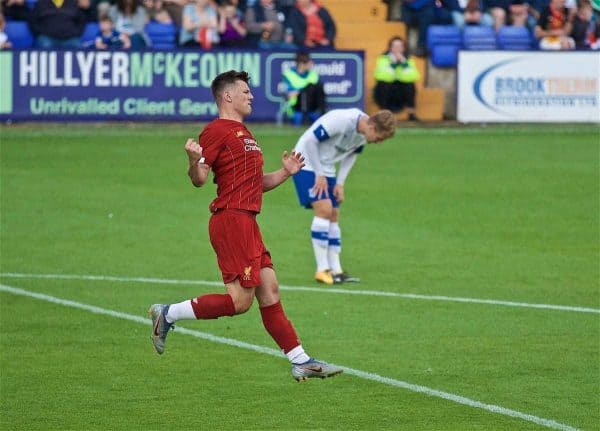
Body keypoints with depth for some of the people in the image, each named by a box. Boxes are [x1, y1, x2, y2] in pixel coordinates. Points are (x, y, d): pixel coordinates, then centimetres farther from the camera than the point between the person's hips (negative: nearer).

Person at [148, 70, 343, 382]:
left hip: (247, 222, 10)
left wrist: (284, 173, 16)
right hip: (231, 219, -10)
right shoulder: (217, 131, -7)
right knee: (239, 301, -11)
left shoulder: (243, 133, 23)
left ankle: (300, 362, 8)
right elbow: (199, 179, -15)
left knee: (269, 292, 8)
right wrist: (194, 161, -36)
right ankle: (168, 315, -1)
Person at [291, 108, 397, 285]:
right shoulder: (341, 120, -30)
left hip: (326, 169, 9)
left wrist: (340, 183, 3)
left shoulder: (364, 133, -4)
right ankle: (322, 270, -16)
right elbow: (310, 140, -24)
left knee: (333, 215, 5)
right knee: (324, 209, -18)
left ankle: (335, 270, 8)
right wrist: (319, 175, -19)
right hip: (307, 163, -8)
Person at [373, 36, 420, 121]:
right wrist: (393, 64, -29)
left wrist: (404, 63, -26)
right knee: (384, 84, -31)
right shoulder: (384, 59, -9)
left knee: (410, 85, -25)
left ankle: (411, 113, -18)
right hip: (385, 94, -1)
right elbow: (383, 77, -26)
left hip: (401, 95, 1)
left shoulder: (408, 59, -3)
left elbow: (413, 77, -21)